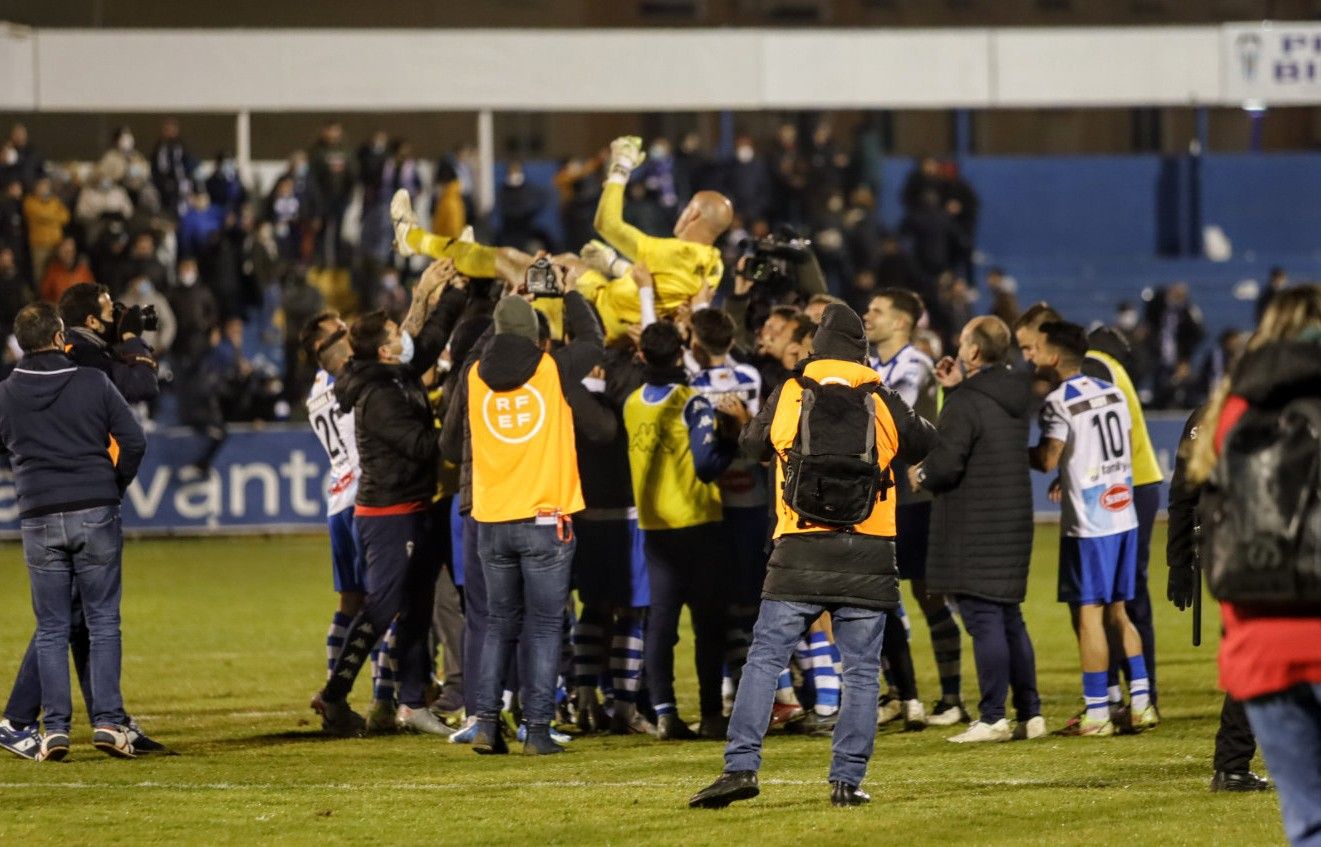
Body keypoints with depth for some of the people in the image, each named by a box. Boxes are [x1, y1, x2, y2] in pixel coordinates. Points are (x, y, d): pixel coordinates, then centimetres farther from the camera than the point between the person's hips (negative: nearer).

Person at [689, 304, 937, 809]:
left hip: (800, 556, 0)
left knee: (764, 660, 3)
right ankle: (847, 779, 3)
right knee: (861, 672, 7)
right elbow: (924, 445, 20)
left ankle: (741, 767, -7)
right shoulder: (884, 404, 3)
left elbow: (752, 443, 18)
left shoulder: (787, 398, 2)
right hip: (868, 559, 0)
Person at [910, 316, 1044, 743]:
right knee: (1010, 619, 15)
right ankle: (1030, 714, 16)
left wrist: (921, 476, 1)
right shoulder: (1014, 396, 10)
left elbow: (946, 464, -21)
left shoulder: (966, 403, -16)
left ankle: (993, 718, -8)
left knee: (983, 620, -7)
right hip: (1014, 525, 8)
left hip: (974, 528, -8)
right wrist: (956, 389, 18)